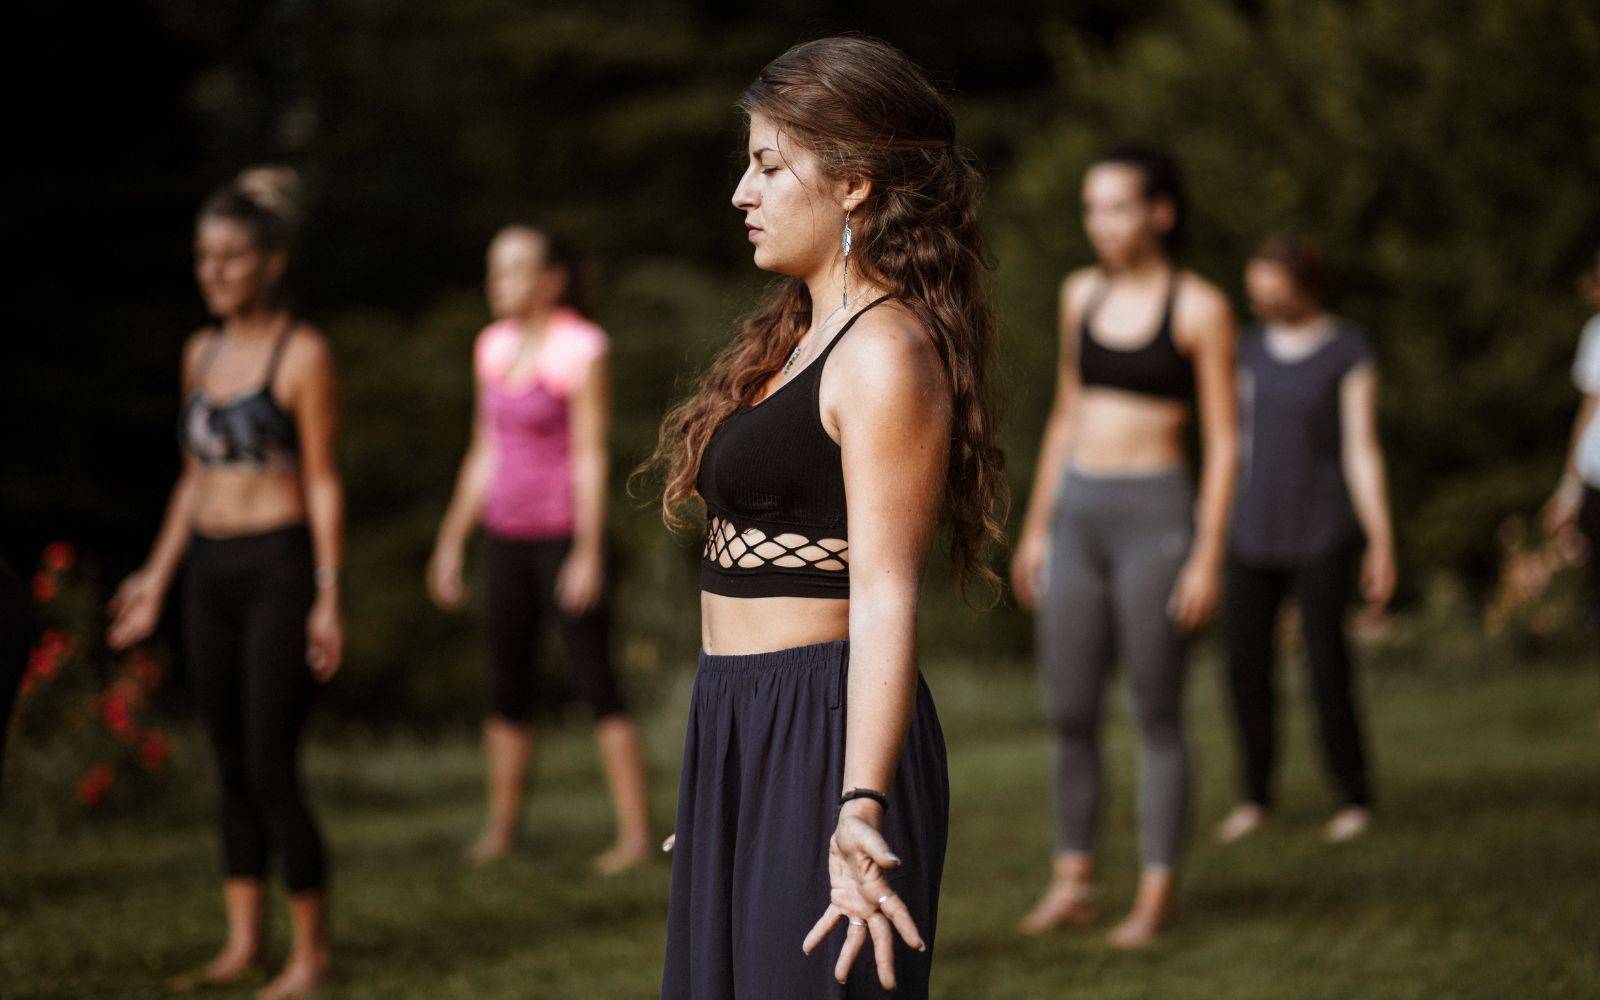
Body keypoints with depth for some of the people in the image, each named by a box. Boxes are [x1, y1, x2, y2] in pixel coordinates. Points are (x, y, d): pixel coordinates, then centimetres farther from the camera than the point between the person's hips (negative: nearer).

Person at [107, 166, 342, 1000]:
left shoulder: (304, 354, -9)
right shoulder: (204, 352, 11)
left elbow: (323, 484, -10)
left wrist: (329, 600, -14)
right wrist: (157, 577, 16)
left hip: (280, 571, -7)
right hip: (212, 576, 7)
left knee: (271, 772, -7)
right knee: (233, 770, 10)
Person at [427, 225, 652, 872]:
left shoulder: (582, 351, -11)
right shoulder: (495, 346, 9)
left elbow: (592, 458, -14)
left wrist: (589, 555, -18)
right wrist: (451, 542, 15)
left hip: (566, 534, -7)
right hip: (507, 539, 7)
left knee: (596, 684, -7)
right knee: (507, 688, 9)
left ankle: (636, 833, -4)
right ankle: (500, 831, 16)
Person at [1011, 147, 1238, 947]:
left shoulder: (1200, 308, -7)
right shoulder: (1082, 294, 9)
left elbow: (1221, 441, -7)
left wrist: (1209, 557, -12)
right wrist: (1036, 530, 14)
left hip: (1156, 519, -5)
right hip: (1078, 514, 5)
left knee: (1157, 716, 0)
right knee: (1068, 713, 6)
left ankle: (1155, 898, 7)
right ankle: (1072, 882, 17)